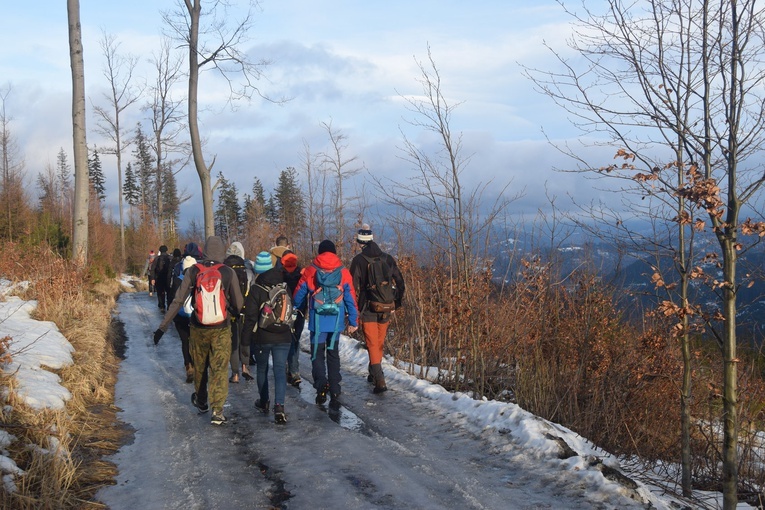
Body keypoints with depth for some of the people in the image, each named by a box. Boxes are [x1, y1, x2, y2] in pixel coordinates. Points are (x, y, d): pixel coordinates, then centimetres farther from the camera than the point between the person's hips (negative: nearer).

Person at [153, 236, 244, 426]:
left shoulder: (193, 271, -6)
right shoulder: (228, 272, -9)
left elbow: (178, 300, -6)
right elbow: (238, 304, -4)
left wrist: (163, 326, -1)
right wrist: (232, 311, 20)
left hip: (198, 328, 2)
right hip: (221, 330, -2)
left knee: (199, 366, 22)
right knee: (219, 369, 4)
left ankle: (200, 401, 41)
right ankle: (217, 411, -5)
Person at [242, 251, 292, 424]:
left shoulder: (256, 290, -10)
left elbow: (250, 317, -9)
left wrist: (246, 338, -1)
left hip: (262, 338, -2)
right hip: (283, 337, 2)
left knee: (262, 369, 18)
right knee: (280, 370, -2)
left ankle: (263, 402, 31)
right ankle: (279, 405, -19)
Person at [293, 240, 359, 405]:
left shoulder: (310, 272, -3)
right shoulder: (344, 273, 0)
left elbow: (298, 296, 6)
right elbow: (351, 299, 2)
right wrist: (353, 321, 9)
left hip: (317, 321, -2)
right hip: (336, 321, 2)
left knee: (317, 354, 4)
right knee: (333, 353, 15)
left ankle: (321, 383, -18)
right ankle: (334, 389, 16)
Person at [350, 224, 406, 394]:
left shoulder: (358, 260, -8)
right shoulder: (388, 259, 5)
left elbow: (353, 286, -10)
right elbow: (400, 283, 8)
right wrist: (396, 305, 16)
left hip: (368, 309, -4)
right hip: (386, 309, 4)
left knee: (372, 345, -1)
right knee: (380, 343, 19)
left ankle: (380, 381, -12)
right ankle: (374, 373, 35)